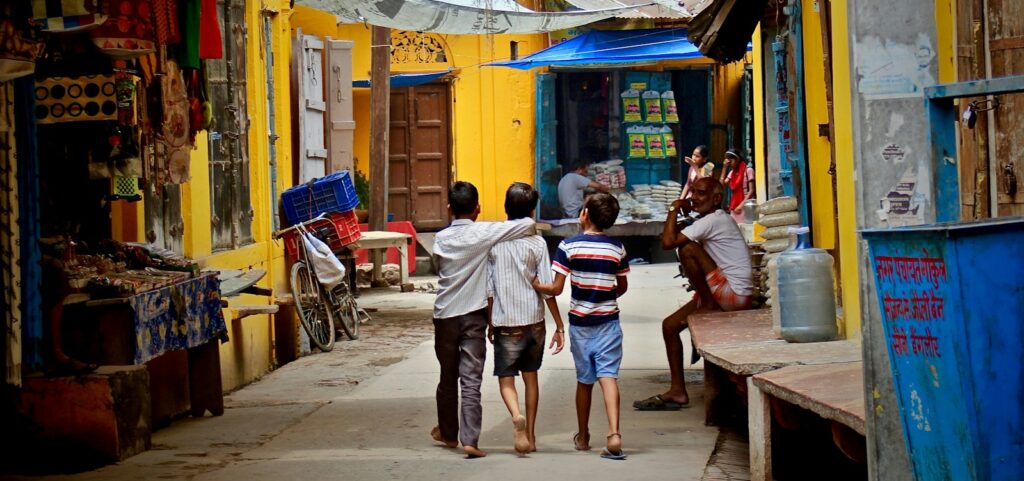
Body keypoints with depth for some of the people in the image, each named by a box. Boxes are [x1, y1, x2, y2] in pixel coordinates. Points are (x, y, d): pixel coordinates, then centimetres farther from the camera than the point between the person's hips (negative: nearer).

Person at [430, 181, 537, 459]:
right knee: (471, 380, -5)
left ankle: (448, 433, 32)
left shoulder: (441, 239, 1)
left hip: (444, 314, 3)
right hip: (473, 315, -3)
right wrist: (531, 232, 9)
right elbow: (528, 224, -12)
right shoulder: (483, 233, -9)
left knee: (448, 376, 17)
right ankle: (470, 439, -12)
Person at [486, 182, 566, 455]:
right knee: (530, 377, 16)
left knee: (506, 378, 4)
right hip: (533, 320, 2)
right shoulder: (537, 243, -5)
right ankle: (530, 436, 19)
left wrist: (490, 323, 9)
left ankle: (517, 417, -25)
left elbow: (488, 289, -2)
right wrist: (559, 326, 0)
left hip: (506, 323, -1)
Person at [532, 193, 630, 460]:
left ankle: (583, 437, 27)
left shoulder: (569, 246, -9)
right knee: (608, 376, -7)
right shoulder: (617, 249, 0)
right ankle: (614, 434, -25)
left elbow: (556, 289, -11)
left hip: (580, 322, -1)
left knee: (584, 380, 13)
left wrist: (535, 286, 6)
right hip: (608, 321, 1)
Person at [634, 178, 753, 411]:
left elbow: (668, 242, -21)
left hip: (735, 294, -10)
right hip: (724, 296, 10)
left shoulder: (713, 220, -15)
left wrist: (674, 210, -10)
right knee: (670, 325, 9)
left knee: (687, 249, -22)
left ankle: (707, 305, -6)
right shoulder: (715, 220, 17)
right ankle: (678, 391, 11)